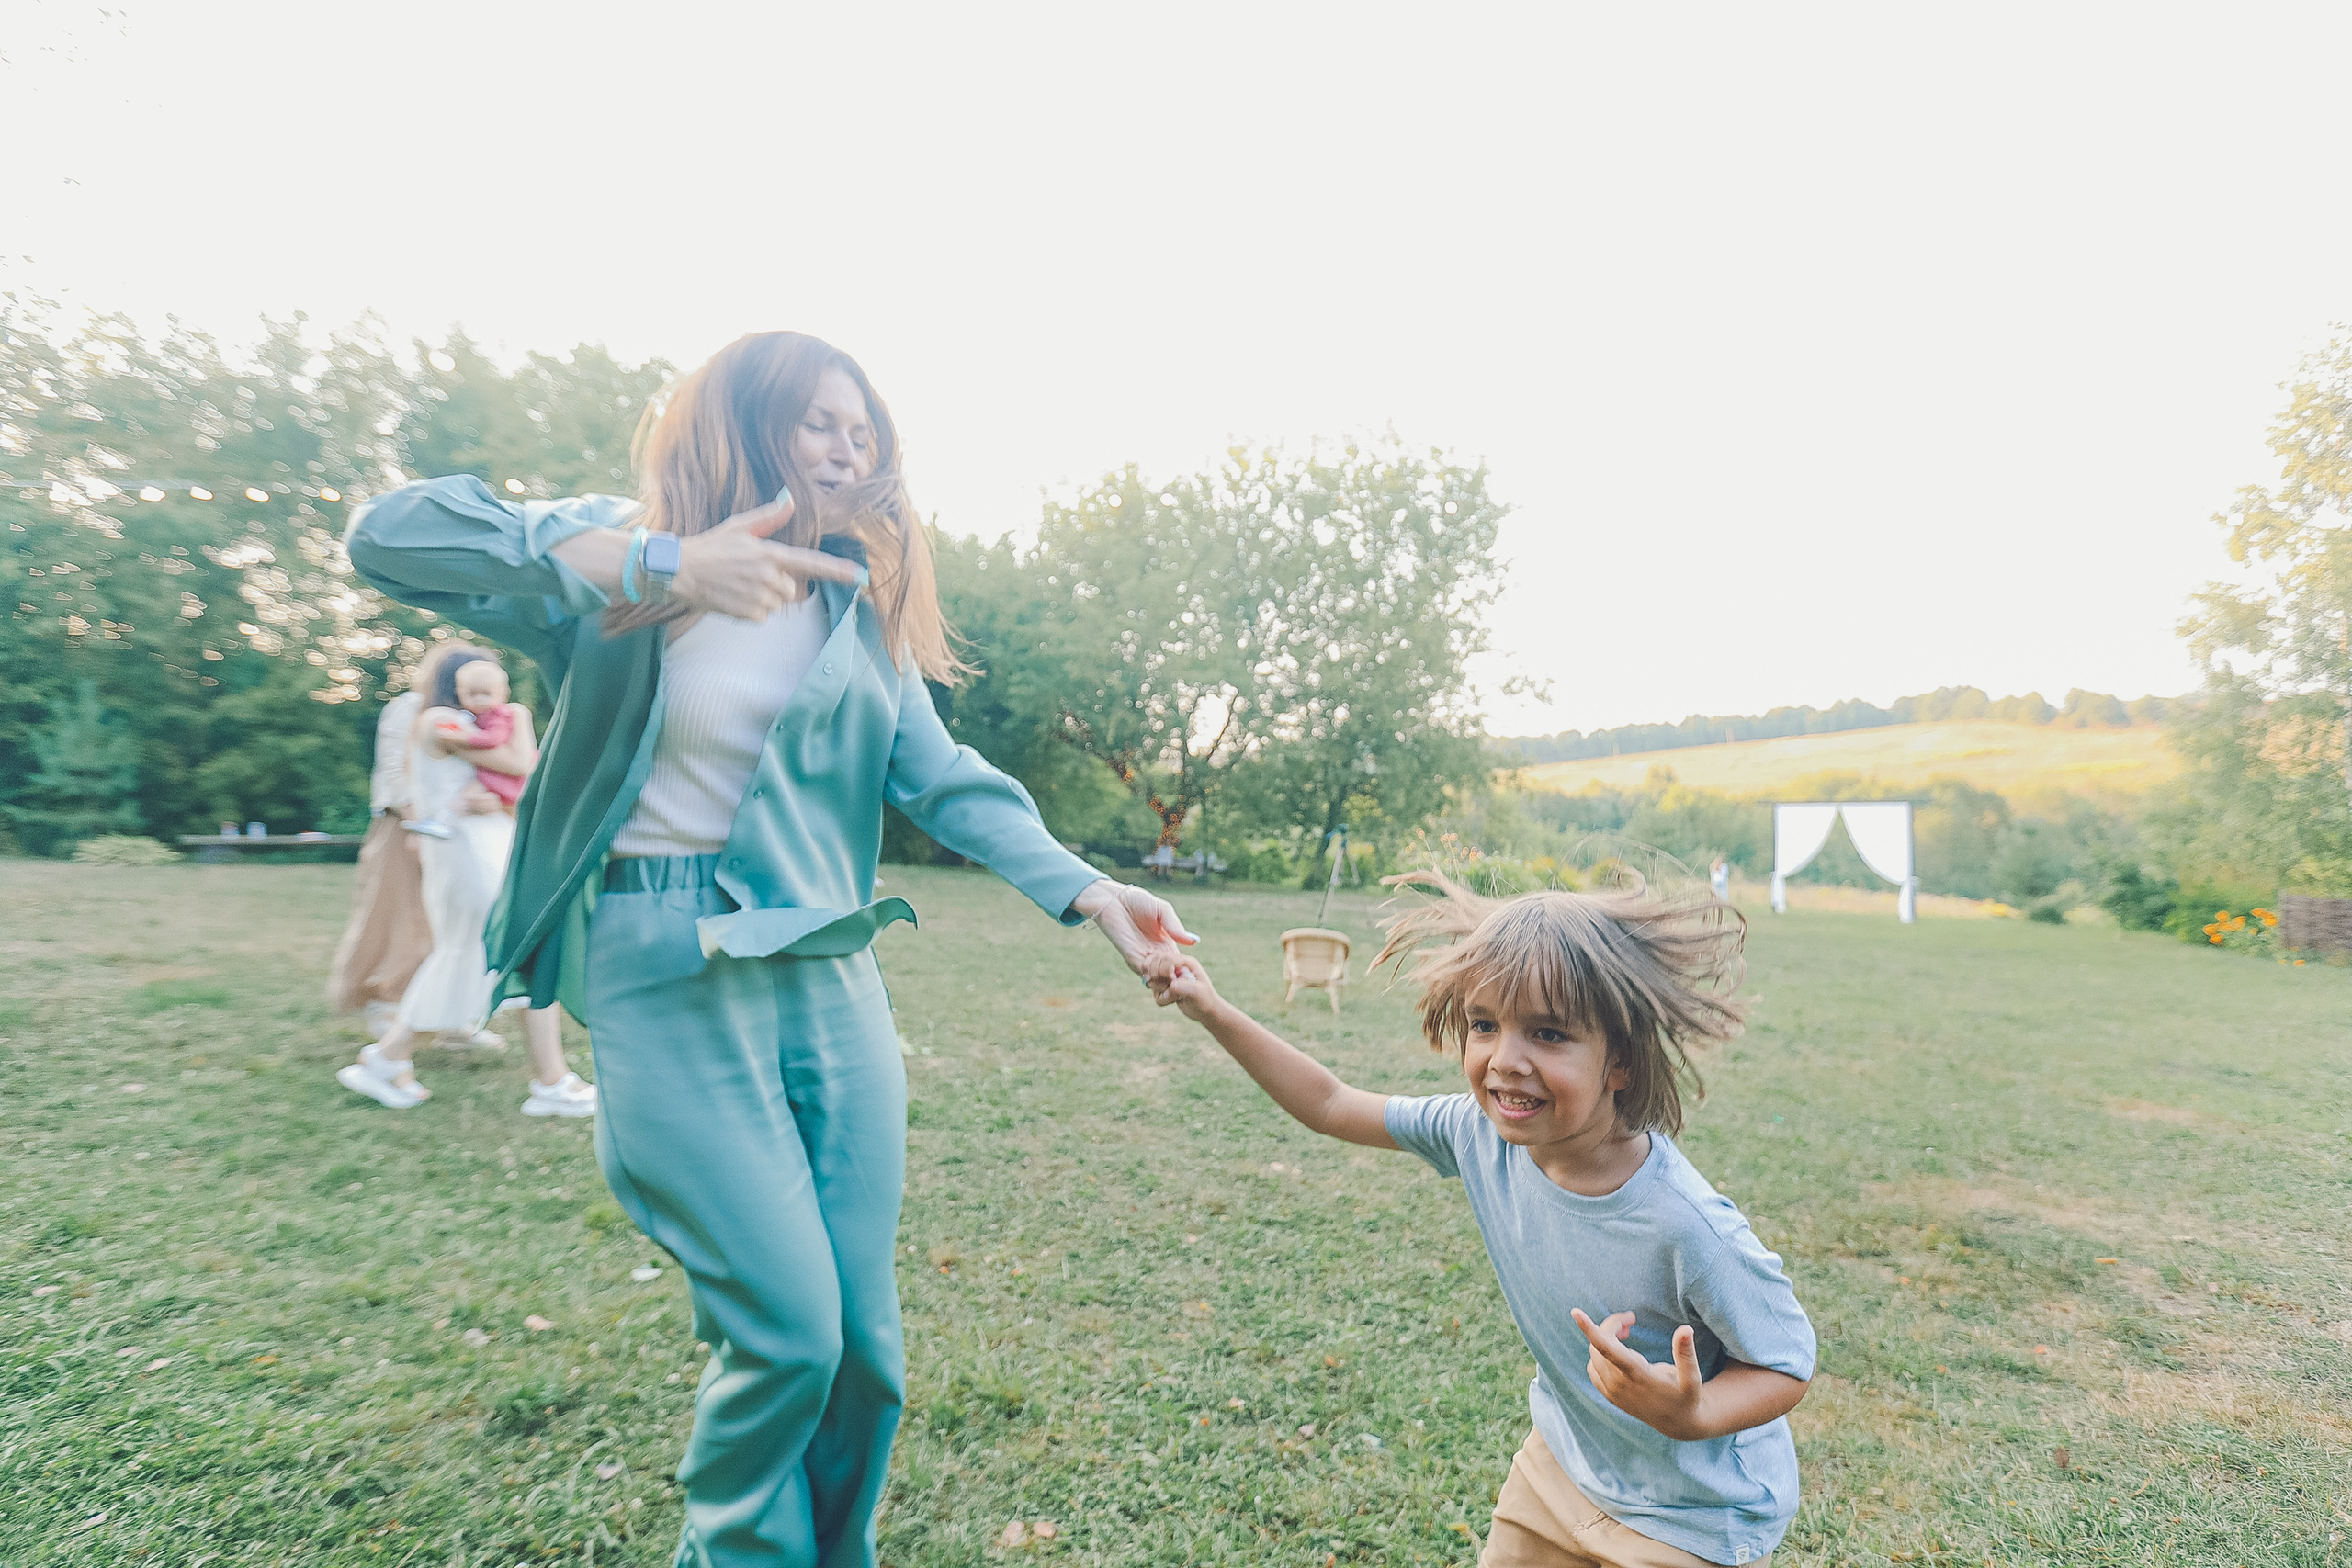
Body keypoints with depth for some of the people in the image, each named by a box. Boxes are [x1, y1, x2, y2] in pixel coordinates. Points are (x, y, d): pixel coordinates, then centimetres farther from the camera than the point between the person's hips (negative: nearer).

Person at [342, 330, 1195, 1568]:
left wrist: (1083, 890, -13)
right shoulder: (615, 557, 1)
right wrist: (653, 562, -24)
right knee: (785, 1330, -5)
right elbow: (388, 535, -13)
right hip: (670, 986, -4)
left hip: (829, 977, 4)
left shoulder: (859, 606, 11)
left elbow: (946, 782, 2)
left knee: (865, 1345, 8)